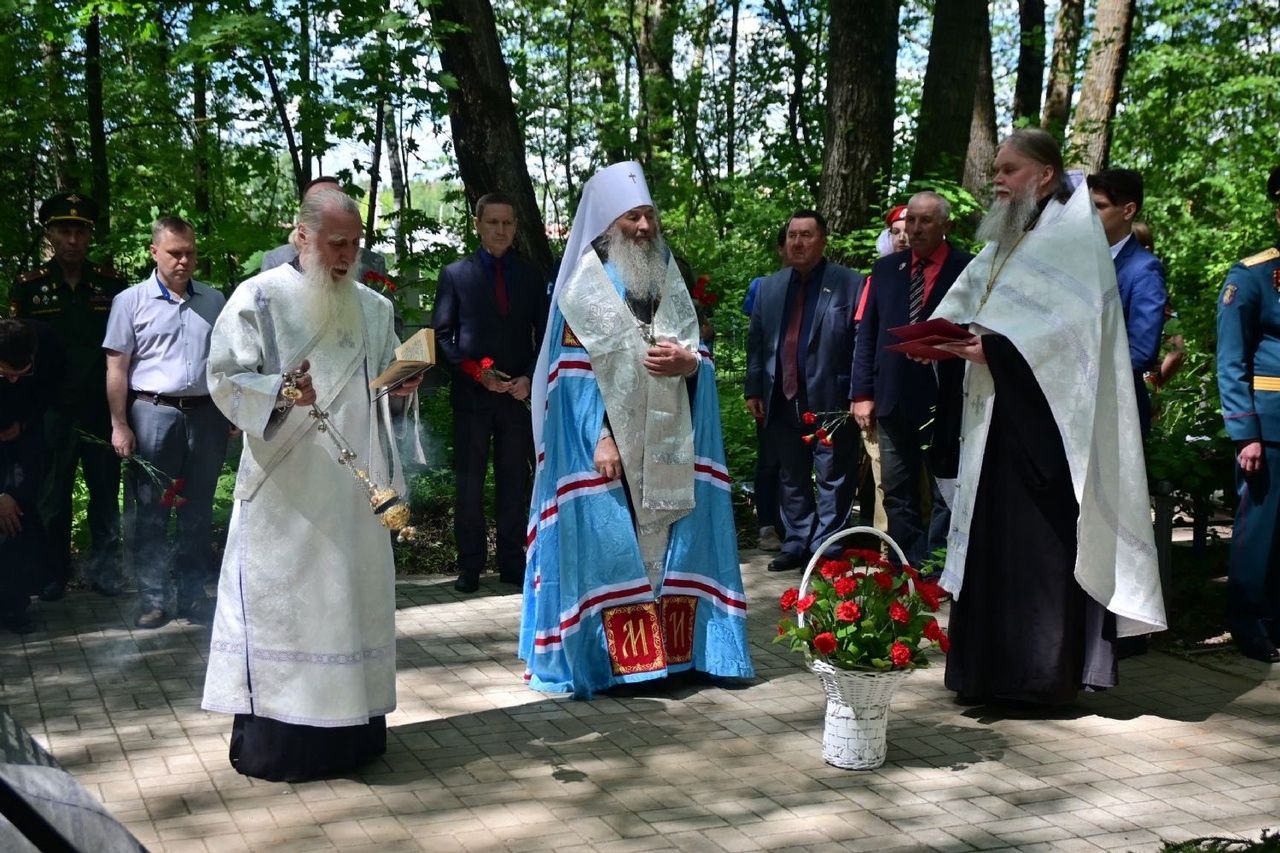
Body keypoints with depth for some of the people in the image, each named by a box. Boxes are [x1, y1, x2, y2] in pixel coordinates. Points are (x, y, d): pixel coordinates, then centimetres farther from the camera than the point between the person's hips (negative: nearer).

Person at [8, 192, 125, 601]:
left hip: (103, 410, 1)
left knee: (106, 494, 6)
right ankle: (53, 575, 19)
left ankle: (104, 571, 16)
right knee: (52, 498, 8)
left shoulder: (112, 286, 4)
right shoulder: (27, 288, 2)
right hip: (51, 412, 0)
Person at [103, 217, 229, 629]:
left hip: (206, 413, 3)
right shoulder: (131, 301, 2)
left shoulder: (214, 301, 11)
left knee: (198, 510, 8)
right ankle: (151, 596, 8)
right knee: (149, 510, 1)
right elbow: (117, 368, -1)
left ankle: (193, 594, 17)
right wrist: (119, 425, -6)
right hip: (153, 413, -3)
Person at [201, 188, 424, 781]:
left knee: (354, 595, 8)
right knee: (281, 602, -3)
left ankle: (352, 729, 19)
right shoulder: (260, 298, -3)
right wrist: (282, 392, -24)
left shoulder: (373, 308, 13)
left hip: (354, 487, 5)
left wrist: (403, 387, -4)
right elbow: (226, 377, -8)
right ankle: (272, 738, 5)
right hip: (286, 488, -5)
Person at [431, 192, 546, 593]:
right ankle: (470, 565, 8)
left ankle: (511, 561, 12)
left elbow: (544, 335, 12)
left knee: (514, 481, 5)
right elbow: (442, 335, 2)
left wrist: (530, 378, -4)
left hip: (519, 393, 2)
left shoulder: (530, 275, 12)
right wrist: (477, 372, -9)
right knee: (469, 482, 1)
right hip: (472, 394, -2)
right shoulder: (455, 274, 5)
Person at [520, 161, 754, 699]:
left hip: (668, 441, 5)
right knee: (610, 544, -6)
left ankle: (677, 649, 13)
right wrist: (600, 435, -18)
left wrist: (687, 361, -11)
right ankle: (613, 659, 1)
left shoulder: (670, 281, 15)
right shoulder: (584, 286, -1)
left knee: (675, 541, 5)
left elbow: (701, 357, 13)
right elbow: (574, 372, -8)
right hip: (608, 440, -5)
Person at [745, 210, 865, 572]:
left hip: (831, 401, -5)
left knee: (833, 480, 2)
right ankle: (796, 545, 24)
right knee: (791, 479, 14)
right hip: (782, 401, 5)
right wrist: (753, 390, 6)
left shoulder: (849, 284, -3)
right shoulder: (770, 287, 12)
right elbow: (756, 341, 12)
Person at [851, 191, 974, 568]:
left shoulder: (968, 269, -4)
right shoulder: (886, 268, 9)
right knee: (897, 496, 10)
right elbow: (867, 333, 8)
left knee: (945, 498, 4)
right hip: (893, 400, 4)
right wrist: (862, 393, 2)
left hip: (946, 401, -4)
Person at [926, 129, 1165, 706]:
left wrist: (996, 348, -20)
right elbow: (968, 306, 16)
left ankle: (1045, 672, 0)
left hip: (1043, 416, -8)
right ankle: (997, 666, 14)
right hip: (995, 417, 8)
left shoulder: (1071, 234, -6)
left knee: (1041, 542, -6)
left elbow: (1075, 322, -17)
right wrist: (946, 336, -5)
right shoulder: (1006, 242, 20)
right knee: (993, 538, 8)